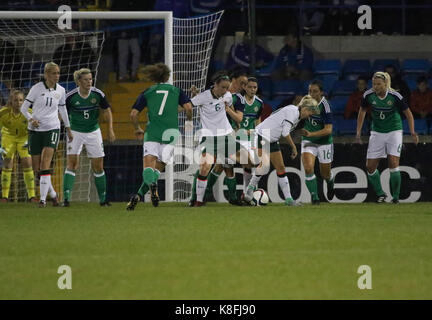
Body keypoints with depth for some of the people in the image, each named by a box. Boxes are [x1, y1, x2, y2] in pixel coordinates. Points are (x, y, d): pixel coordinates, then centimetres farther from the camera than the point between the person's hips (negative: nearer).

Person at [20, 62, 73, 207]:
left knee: (45, 164, -16)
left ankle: (43, 198, -17)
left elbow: (63, 110, 19)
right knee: (36, 167, 2)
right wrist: (30, 119, -19)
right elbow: (23, 107, -1)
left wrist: (68, 129, 23)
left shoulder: (60, 90, 4)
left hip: (52, 128, 0)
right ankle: (53, 194, 21)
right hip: (35, 130, 0)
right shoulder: (37, 88, -5)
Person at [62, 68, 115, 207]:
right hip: (75, 132, -2)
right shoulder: (70, 96, -14)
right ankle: (66, 198, -17)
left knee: (98, 166, 5)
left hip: (93, 132, 2)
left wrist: (110, 130, 3)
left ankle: (103, 199, 18)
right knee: (71, 163, -14)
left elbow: (107, 111, 5)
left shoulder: (98, 94, -10)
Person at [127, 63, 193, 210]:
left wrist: (137, 129, 25)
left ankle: (152, 185, -45)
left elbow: (133, 114, 7)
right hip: (170, 134, 1)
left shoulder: (147, 92, 12)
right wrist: (189, 121, 19)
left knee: (148, 164, -11)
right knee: (158, 168, 5)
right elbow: (188, 107, -1)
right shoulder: (176, 91, 12)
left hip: (152, 133, -1)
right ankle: (139, 195, -12)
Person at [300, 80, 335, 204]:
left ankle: (330, 183, 47)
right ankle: (314, 197, -9)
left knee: (325, 174, 11)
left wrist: (311, 134, -36)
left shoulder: (325, 106, -22)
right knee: (308, 168, -19)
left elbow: (328, 130, -26)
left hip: (324, 142, -3)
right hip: (308, 142, 3)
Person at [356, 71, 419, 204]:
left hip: (394, 132, -3)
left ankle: (396, 196, -2)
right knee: (370, 167, -2)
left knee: (393, 163, -16)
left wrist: (412, 132, -14)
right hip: (377, 132, 3)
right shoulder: (368, 95, -9)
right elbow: (362, 110, 9)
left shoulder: (395, 96, -17)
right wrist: (358, 131, 7)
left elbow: (408, 113, -5)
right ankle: (380, 194, 18)